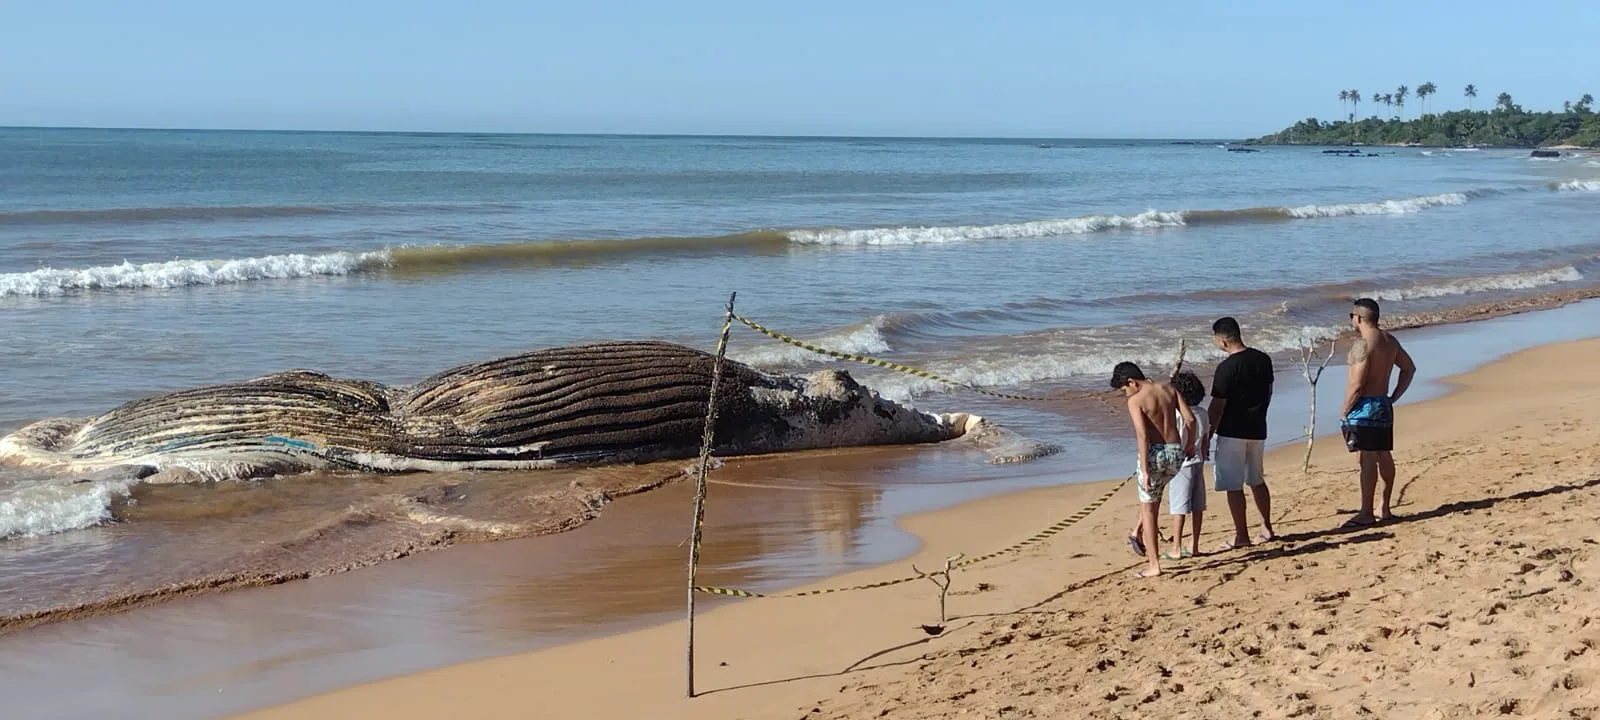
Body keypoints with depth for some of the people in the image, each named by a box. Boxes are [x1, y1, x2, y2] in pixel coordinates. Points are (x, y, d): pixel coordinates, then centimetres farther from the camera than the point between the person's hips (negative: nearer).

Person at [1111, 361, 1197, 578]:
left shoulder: (1135, 401, -10)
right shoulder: (1168, 389, 7)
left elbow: (1142, 436, -18)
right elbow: (1190, 419, 4)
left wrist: (1145, 470, -18)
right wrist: (1190, 445, 19)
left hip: (1154, 453, -6)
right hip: (1176, 453, 6)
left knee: (1148, 509, 6)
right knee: (1151, 495, 34)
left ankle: (1154, 565, 6)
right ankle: (1140, 532, 28)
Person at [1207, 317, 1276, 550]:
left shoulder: (1226, 368, -19)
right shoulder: (1263, 359, 2)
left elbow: (1217, 407, -17)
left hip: (1232, 433, -7)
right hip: (1257, 430, 7)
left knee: (1233, 485, 2)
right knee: (1257, 480, 20)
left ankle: (1241, 535, 5)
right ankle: (1267, 529, 24)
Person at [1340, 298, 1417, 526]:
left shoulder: (1362, 343, -17)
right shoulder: (1390, 341, 12)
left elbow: (1357, 384, -20)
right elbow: (1409, 368, 22)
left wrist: (1344, 413, -12)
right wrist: (1394, 397, 20)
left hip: (1364, 407, -9)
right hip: (1383, 405, 9)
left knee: (1368, 459, -9)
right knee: (1384, 456, 13)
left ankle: (1366, 513, -8)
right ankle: (1385, 509, 20)